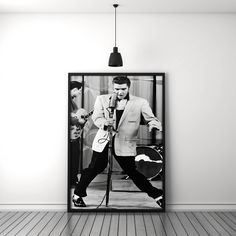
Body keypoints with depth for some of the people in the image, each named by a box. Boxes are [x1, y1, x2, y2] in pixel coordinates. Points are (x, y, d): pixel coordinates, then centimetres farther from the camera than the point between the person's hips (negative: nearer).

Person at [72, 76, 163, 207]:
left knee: (132, 172, 2)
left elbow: (151, 118, -5)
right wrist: (104, 122, -24)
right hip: (104, 140, 1)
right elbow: (96, 117, 0)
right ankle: (78, 194, 20)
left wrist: (154, 124, -31)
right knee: (95, 168, 1)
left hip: (126, 143, -1)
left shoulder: (140, 103, -2)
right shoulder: (102, 99, 3)